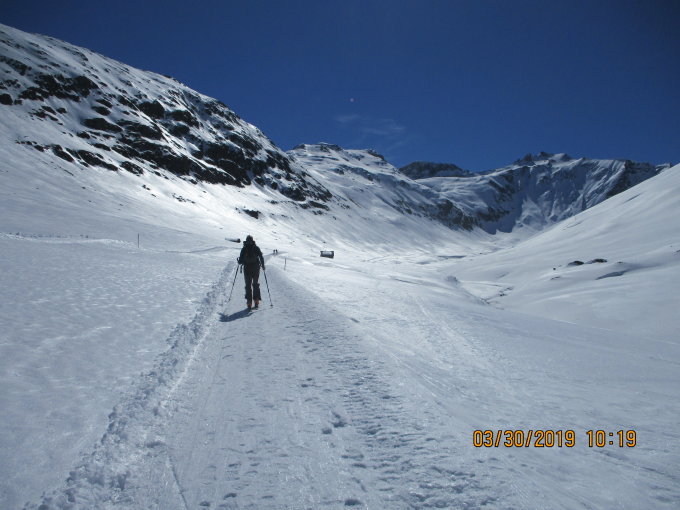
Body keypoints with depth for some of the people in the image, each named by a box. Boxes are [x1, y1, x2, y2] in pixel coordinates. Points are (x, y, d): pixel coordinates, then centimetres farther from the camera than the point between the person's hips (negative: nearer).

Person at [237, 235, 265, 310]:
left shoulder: (244, 249, -2)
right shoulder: (256, 248, -1)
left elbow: (240, 261, -4)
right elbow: (261, 257, -6)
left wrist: (239, 261, 17)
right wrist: (263, 265, 4)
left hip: (247, 269, -1)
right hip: (256, 268, 1)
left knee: (248, 285, 5)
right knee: (255, 284, 14)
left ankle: (249, 302, -4)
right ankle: (256, 300, 7)